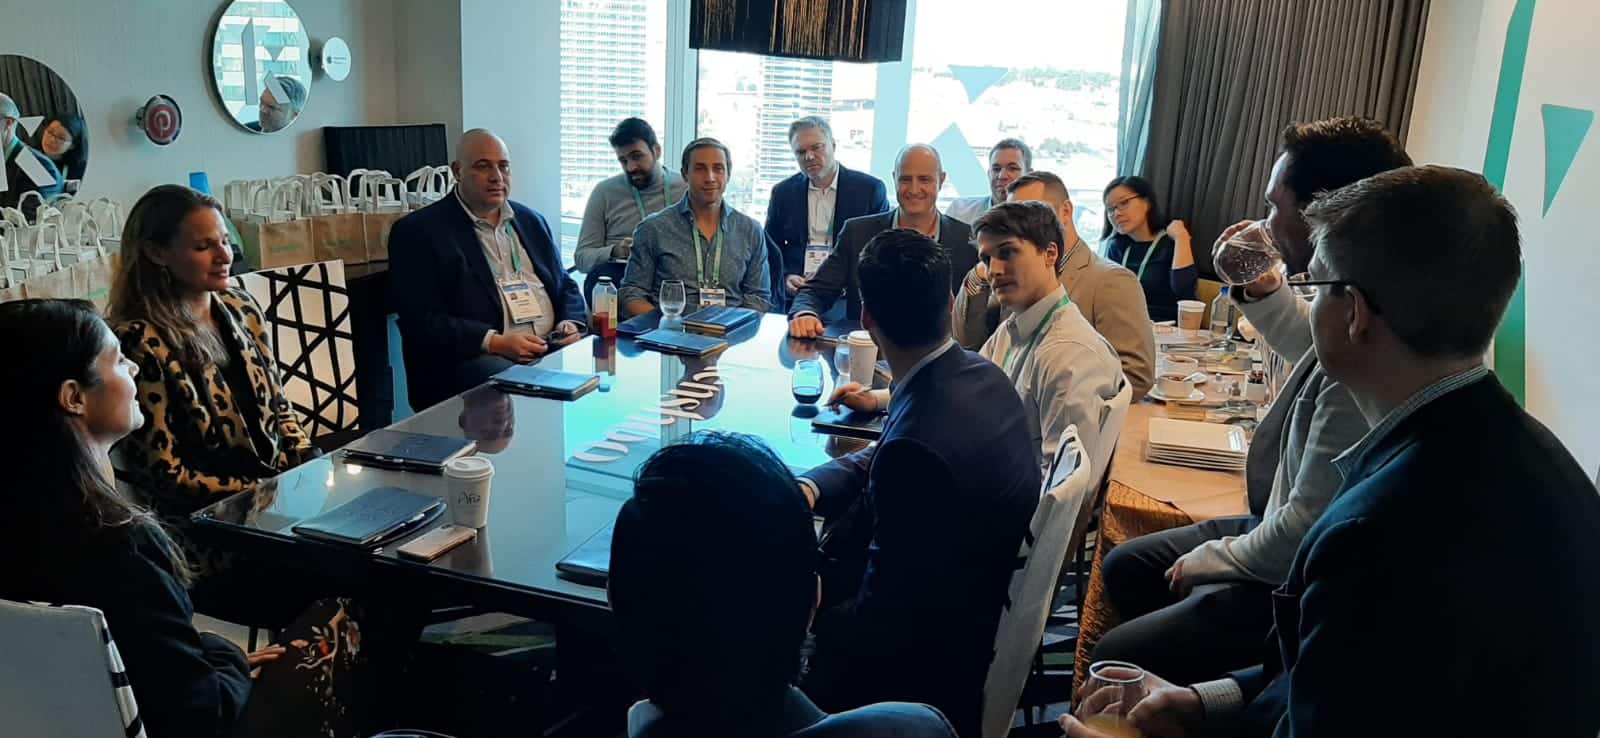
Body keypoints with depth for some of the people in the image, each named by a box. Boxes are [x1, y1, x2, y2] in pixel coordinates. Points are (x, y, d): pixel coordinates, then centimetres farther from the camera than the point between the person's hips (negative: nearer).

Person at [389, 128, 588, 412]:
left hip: (553, 348, 6)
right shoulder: (418, 231, 0)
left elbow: (565, 287, 23)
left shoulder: (531, 221, 20)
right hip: (469, 358, -6)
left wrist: (571, 324, 0)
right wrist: (494, 343, -18)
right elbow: (421, 321, -7)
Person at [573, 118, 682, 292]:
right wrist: (614, 252, -15)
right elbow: (582, 258, 6)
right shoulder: (604, 191, 10)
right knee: (600, 275, -34)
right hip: (619, 275, 0)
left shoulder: (686, 188, 10)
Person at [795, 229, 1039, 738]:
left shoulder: (918, 445, -34)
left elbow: (881, 616, -24)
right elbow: (877, 461, 10)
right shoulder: (979, 374, -6)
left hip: (923, 659, -8)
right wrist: (807, 487, -5)